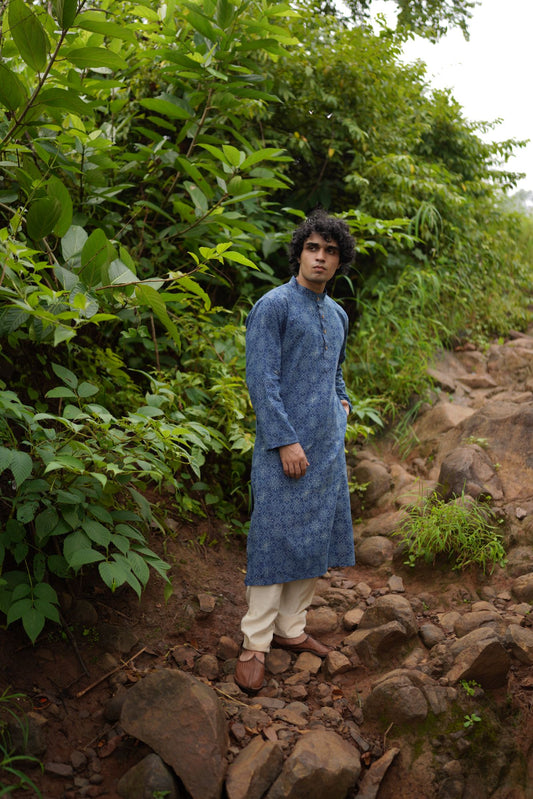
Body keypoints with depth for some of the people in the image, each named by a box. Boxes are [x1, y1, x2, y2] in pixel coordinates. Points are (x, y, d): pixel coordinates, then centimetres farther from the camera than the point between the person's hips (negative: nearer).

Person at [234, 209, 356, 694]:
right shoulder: (273, 306, -7)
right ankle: (255, 645, 4)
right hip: (286, 445, -7)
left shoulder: (338, 315, 16)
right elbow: (261, 380, -13)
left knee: (317, 540, 10)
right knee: (276, 540, -5)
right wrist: (286, 441, -17)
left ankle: (290, 629, 22)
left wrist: (343, 403, 12)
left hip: (328, 447, 7)